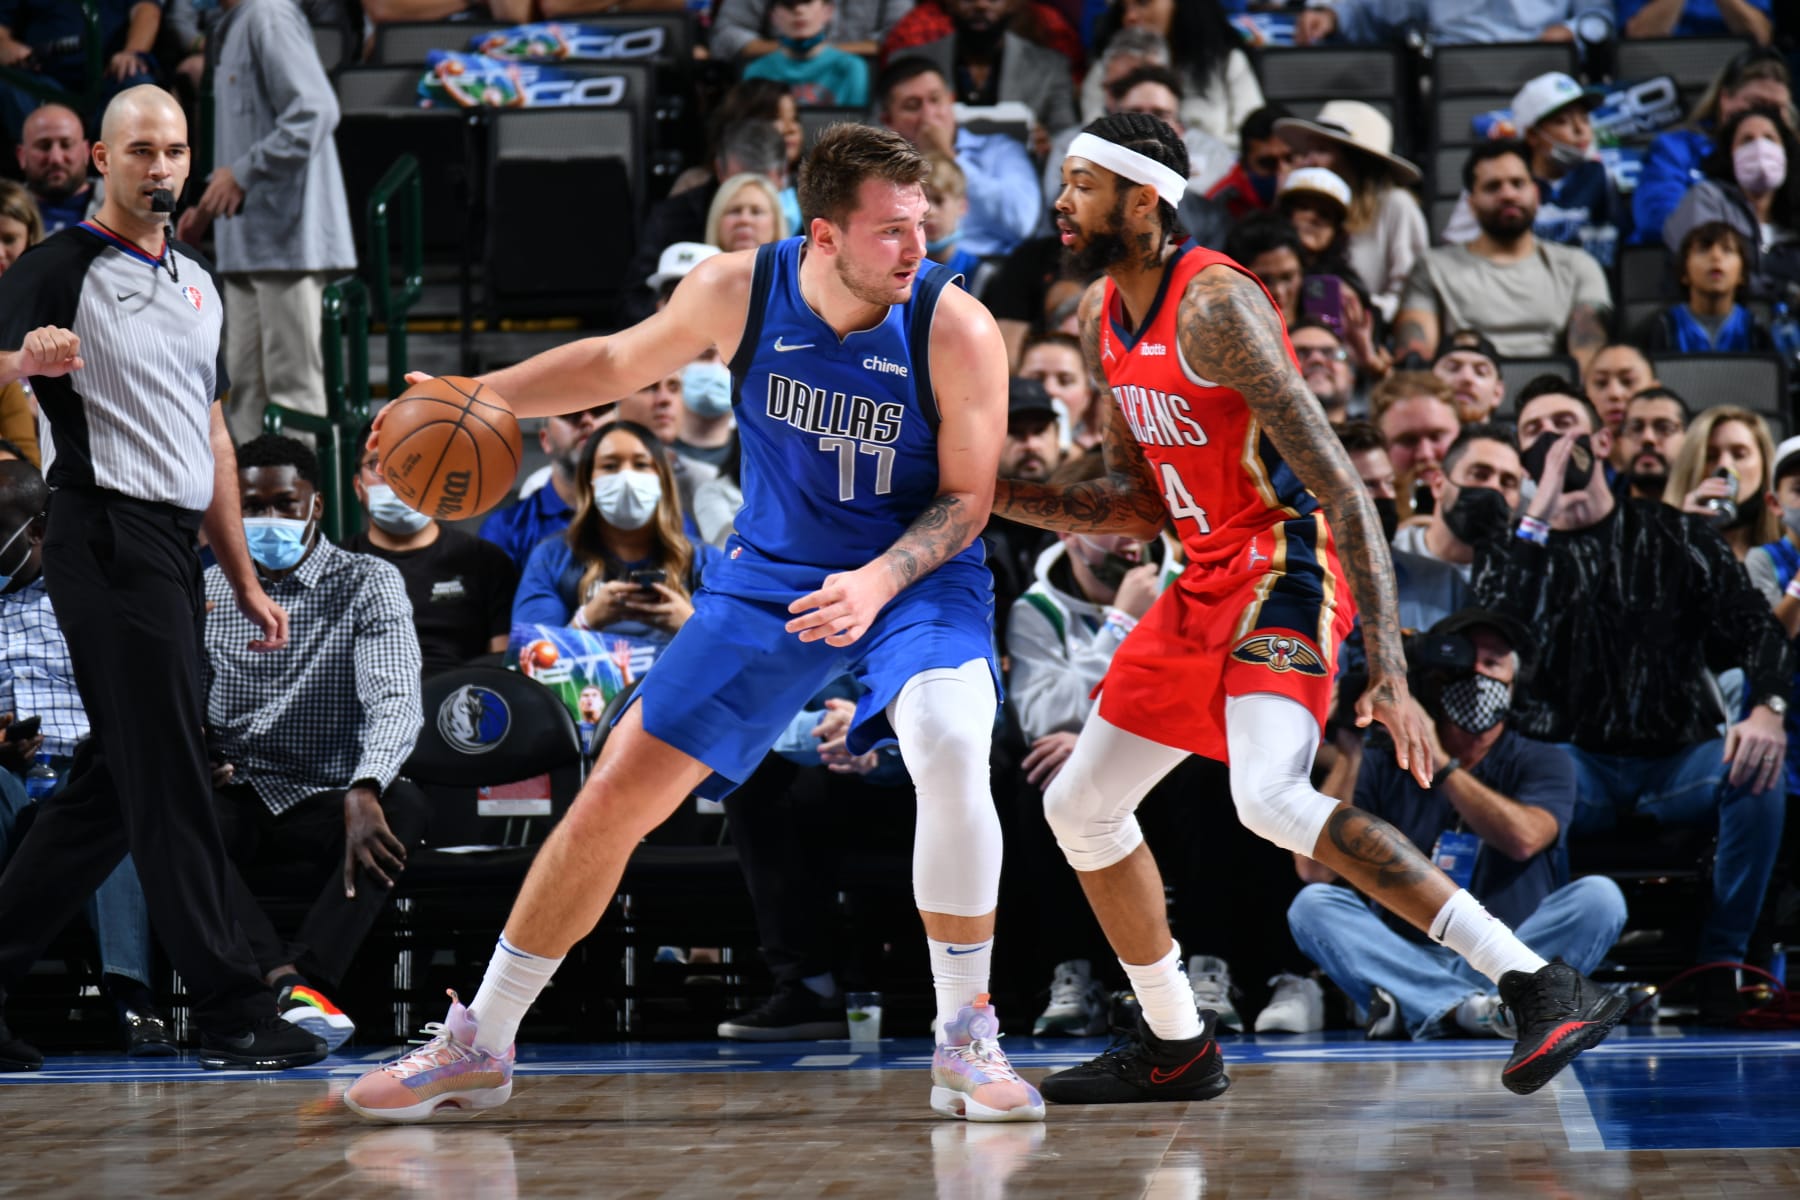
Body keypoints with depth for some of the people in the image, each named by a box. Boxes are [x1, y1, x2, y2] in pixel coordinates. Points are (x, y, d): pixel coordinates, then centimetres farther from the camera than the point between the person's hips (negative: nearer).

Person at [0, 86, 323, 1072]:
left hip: (173, 547, 8)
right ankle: (230, 1012, -6)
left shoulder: (197, 283, 19)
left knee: (112, 787, 9)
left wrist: (245, 580, 22)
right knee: (171, 782, -8)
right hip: (106, 537, -8)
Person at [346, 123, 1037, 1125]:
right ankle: (479, 1044, 16)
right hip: (770, 578, 3)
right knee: (618, 794, 0)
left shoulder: (956, 328, -21)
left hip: (917, 577, -3)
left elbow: (967, 497, -12)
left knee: (949, 750, -34)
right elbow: (620, 362, 7)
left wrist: (879, 579, -29)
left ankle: (967, 1042, -17)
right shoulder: (741, 291, -13)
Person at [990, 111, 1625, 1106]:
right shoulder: (1103, 318, 9)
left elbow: (1342, 492, -25)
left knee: (1271, 798, -32)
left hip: (1286, 570, -10)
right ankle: (1174, 1049, 30)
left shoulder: (1214, 306, -20)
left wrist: (1388, 674, -32)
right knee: (1080, 807, 14)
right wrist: (995, 495, 4)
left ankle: (1540, 988, -34)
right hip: (1206, 582, 10)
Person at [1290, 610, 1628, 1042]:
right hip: (1407, 963, 1)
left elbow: (1524, 838, -17)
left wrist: (1439, 763, -14)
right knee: (1312, 904, -22)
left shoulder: (1542, 764, 6)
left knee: (1599, 897, -24)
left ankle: (1415, 1009, -36)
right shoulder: (1384, 769, 8)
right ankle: (1473, 1008, -41)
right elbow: (1315, 870, -5)